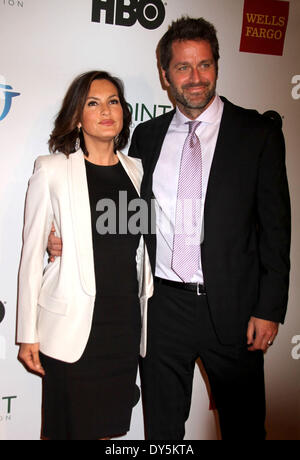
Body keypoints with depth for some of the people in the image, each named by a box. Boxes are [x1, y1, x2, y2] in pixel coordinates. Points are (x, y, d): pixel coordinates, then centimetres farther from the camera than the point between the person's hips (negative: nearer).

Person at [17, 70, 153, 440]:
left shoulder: (136, 170, 8)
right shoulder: (52, 169, -4)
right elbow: (32, 253, -4)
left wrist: (149, 316, 10)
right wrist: (28, 334, -4)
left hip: (126, 322, 4)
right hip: (72, 326, -4)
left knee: (111, 426, 16)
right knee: (70, 427, 9)